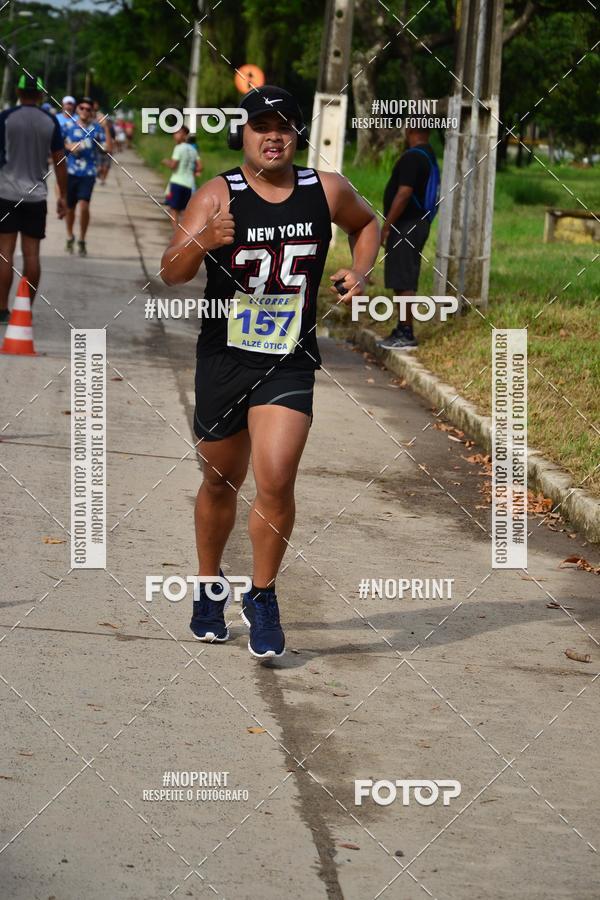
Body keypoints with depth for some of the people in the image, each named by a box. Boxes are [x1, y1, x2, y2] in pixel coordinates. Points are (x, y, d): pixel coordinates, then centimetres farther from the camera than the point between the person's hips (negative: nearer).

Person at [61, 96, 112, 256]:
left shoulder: (96, 128, -1)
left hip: (88, 173, -2)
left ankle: (82, 240, 0)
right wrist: (68, 146, -6)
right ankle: (69, 237, 36)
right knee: (70, 208, 12)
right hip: (70, 172, 2)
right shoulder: (69, 126, 3)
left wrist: (106, 128, -17)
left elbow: (108, 147, -9)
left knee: (83, 205, -18)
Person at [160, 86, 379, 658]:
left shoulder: (327, 191, -1)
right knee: (221, 483, 14)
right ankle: (209, 589, 37)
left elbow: (366, 224, 22)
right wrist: (203, 241, -37)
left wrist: (359, 273, 4)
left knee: (276, 481, -16)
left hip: (290, 360, 0)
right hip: (223, 358, 0)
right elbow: (171, 273, -17)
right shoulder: (217, 196, -9)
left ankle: (262, 597, 4)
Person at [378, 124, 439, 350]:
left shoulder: (412, 158, -17)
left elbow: (403, 194, -23)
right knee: (404, 281, 14)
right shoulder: (429, 156, 15)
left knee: (403, 282, -8)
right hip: (418, 222, 10)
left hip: (406, 227, -10)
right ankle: (403, 330, 18)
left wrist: (386, 227, -18)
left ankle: (406, 334, -8)